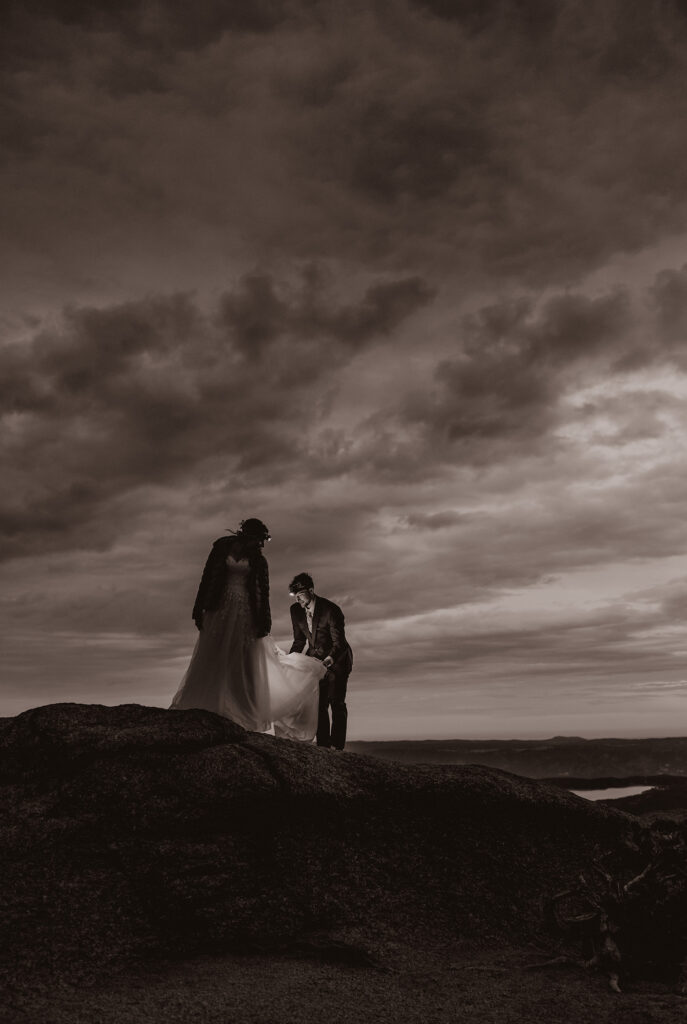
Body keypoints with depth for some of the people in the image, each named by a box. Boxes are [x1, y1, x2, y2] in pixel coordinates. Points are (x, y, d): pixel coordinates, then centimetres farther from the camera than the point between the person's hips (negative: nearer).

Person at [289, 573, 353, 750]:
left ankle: (337, 747, 2)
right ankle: (323, 746, 4)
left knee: (337, 703, -5)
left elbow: (339, 642, -25)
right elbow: (299, 640, 5)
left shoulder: (331, 610, -25)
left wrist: (329, 660, -41)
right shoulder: (296, 610, -7)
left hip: (337, 660, -5)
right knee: (319, 704, 0)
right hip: (315, 659, 5)